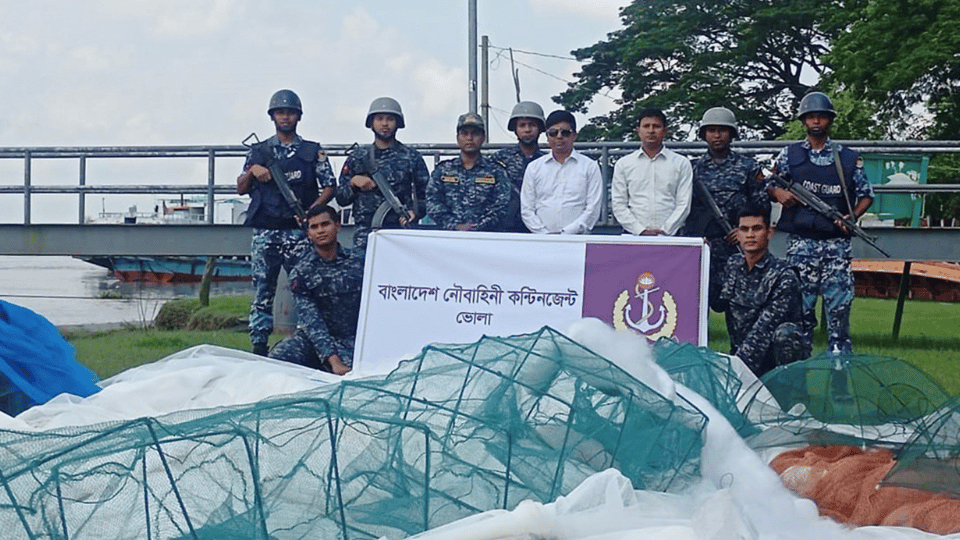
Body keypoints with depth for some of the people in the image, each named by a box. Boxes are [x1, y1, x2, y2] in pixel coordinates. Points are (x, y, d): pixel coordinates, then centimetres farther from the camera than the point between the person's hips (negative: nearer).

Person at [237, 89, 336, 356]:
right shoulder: (258, 151, 14)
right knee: (263, 289, 2)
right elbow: (241, 189, 14)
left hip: (297, 230, -2)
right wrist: (252, 171, -6)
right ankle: (259, 345, 6)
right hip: (264, 231, 2)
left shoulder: (313, 152, 8)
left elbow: (329, 187, 4)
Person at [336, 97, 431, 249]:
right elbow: (341, 199, 15)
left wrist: (415, 211, -9)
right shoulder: (357, 158, 15)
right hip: (365, 231, 1)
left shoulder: (412, 158, 11)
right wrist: (353, 182, -3)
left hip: (401, 228, -1)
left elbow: (426, 196, 10)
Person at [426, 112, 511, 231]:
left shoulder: (496, 171, 14)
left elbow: (502, 205, 2)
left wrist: (478, 228, -11)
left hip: (485, 236, -1)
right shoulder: (442, 170, 18)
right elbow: (432, 203, 7)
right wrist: (455, 226, -7)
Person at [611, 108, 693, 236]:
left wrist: (665, 230, -7)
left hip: (670, 235, -1)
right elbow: (618, 204, 8)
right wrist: (641, 230, -4)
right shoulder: (623, 164, 14)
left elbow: (684, 204, 6)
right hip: (634, 236, 1)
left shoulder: (681, 164, 12)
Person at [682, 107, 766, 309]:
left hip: (734, 245, -1)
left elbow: (762, 206, 7)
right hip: (699, 247, 1)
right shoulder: (693, 168, 12)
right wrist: (689, 239, 0)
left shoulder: (748, 167, 9)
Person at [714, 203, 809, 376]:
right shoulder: (733, 265, 7)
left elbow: (763, 330, -22)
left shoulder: (783, 276, -15)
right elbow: (718, 303, 1)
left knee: (786, 332, -36)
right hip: (741, 353, 4)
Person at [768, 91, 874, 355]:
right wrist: (777, 192, -7)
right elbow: (769, 186, 16)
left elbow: (866, 195, 14)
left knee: (840, 304, -3)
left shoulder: (848, 158, 10)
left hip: (836, 243, 0)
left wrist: (852, 217, -4)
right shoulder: (790, 154, 10)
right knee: (800, 306, 1)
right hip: (801, 242, 0)